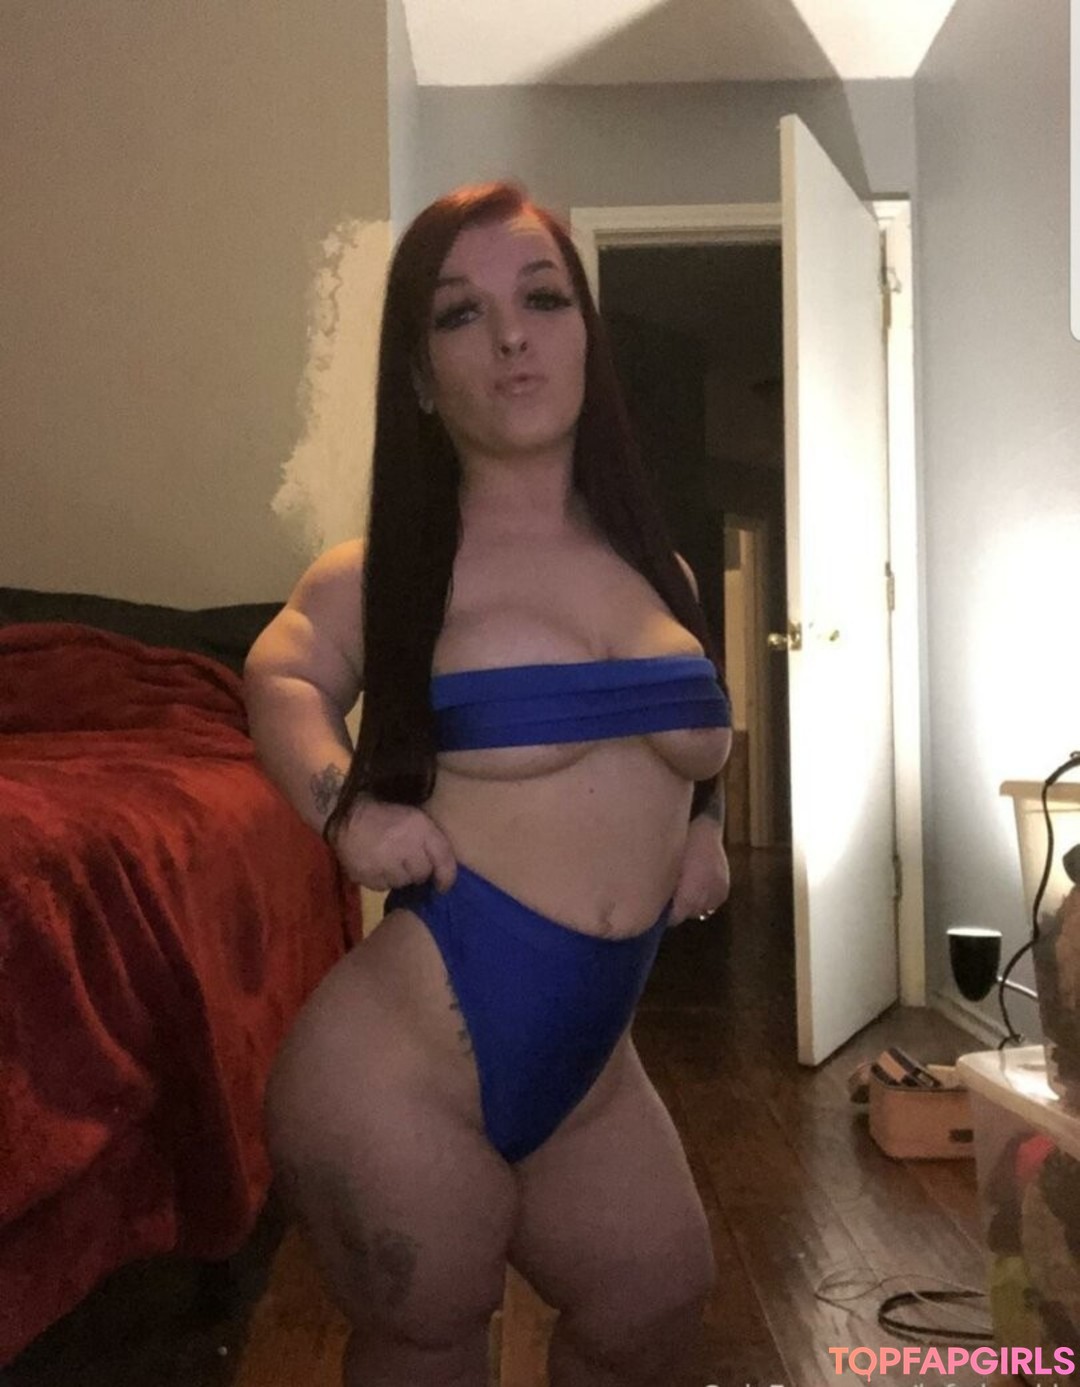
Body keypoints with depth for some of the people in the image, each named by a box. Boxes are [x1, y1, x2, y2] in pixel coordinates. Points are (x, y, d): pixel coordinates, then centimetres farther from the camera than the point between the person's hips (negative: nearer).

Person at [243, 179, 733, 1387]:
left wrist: (702, 818, 7)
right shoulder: (383, 573, -10)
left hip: (591, 1080, 5)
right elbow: (280, 674, 10)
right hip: (398, 1074, -4)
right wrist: (344, 800, -7)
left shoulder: (654, 568, 3)